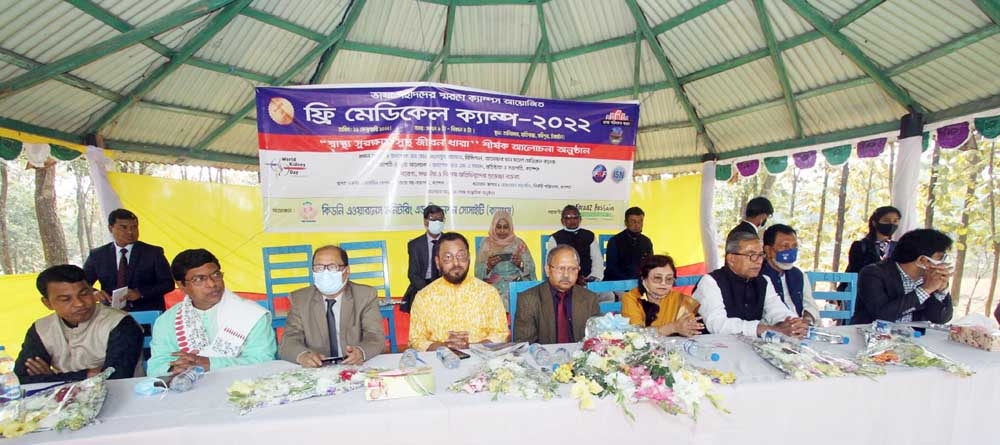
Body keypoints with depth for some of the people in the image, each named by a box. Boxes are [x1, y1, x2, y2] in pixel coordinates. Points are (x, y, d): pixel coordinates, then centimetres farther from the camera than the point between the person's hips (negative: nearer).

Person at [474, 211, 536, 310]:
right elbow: (478, 271, 1)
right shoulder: (486, 243, 5)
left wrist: (521, 264, -16)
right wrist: (488, 266, -16)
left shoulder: (518, 243, 5)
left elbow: (531, 268, 2)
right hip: (494, 291, 0)